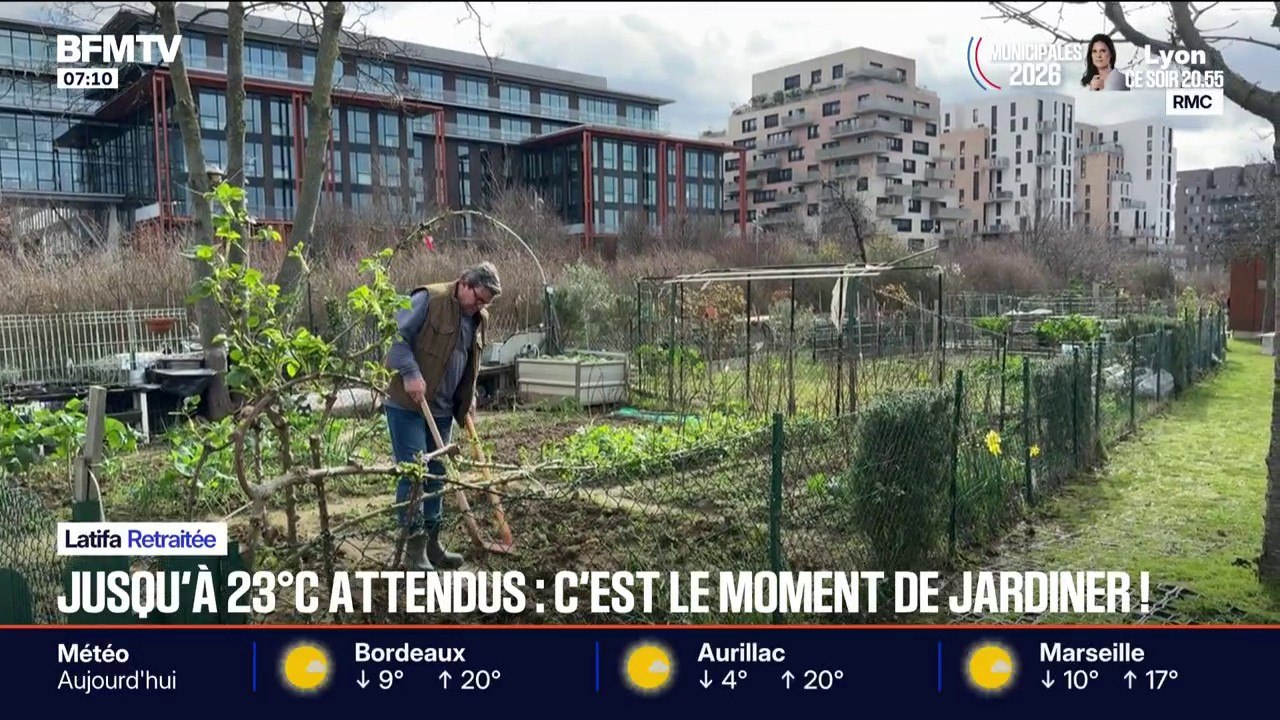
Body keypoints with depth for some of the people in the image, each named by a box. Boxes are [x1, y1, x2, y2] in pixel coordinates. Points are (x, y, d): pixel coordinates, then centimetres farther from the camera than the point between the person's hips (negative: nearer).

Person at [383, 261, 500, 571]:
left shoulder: (478, 318, 11)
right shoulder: (428, 299, -13)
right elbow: (395, 335, -17)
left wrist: (467, 401, 15)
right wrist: (411, 373, -24)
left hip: (442, 409, 8)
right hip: (407, 403, -8)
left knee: (436, 475, 12)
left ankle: (432, 543, 22)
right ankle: (415, 547, -1)